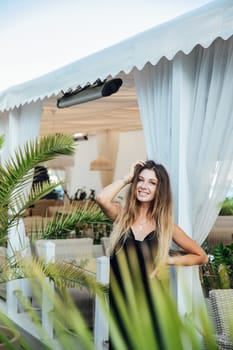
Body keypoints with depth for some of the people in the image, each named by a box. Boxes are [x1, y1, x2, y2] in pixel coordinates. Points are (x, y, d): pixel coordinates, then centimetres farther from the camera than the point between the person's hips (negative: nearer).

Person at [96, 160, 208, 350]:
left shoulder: (165, 225, -4)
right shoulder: (122, 215, -2)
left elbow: (201, 256, 5)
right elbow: (102, 198, -25)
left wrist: (169, 260, -7)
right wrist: (128, 177, -13)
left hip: (150, 302, 0)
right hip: (120, 301, 1)